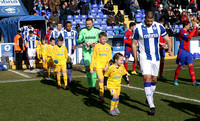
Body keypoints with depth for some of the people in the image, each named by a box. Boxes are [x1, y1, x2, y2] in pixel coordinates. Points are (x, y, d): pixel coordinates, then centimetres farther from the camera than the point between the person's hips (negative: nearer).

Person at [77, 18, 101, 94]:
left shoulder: (97, 31, 7)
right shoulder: (83, 31, 8)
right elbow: (78, 41, 7)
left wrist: (97, 42, -11)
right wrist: (84, 41, -13)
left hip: (95, 51, 0)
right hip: (86, 51, 0)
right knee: (88, 68, -9)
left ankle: (93, 86, 10)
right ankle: (90, 86, 1)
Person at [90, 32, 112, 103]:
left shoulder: (108, 46, 5)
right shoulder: (96, 46, 1)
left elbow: (109, 58, 3)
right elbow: (93, 57, 4)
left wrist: (107, 66, -11)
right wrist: (91, 68, 1)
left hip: (105, 67, 3)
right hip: (98, 66, -3)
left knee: (104, 80, 9)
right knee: (101, 80, -15)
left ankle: (100, 95, 25)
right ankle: (102, 96, -13)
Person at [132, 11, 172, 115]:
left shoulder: (159, 27, -1)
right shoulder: (138, 28, -7)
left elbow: (167, 39, 6)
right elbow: (134, 44, 0)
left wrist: (170, 49, -14)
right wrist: (135, 60, 0)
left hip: (156, 58, 3)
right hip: (144, 58, -3)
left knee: (154, 80, 11)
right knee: (147, 79, -16)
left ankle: (149, 98, 36)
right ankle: (151, 106, -18)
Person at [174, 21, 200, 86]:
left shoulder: (188, 31, 13)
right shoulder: (181, 31, -12)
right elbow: (189, 37, -25)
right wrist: (194, 28, -20)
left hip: (188, 51, 7)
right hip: (183, 51, -7)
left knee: (191, 66, 0)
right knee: (180, 66, 1)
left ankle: (194, 81, -3)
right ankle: (175, 80, 16)